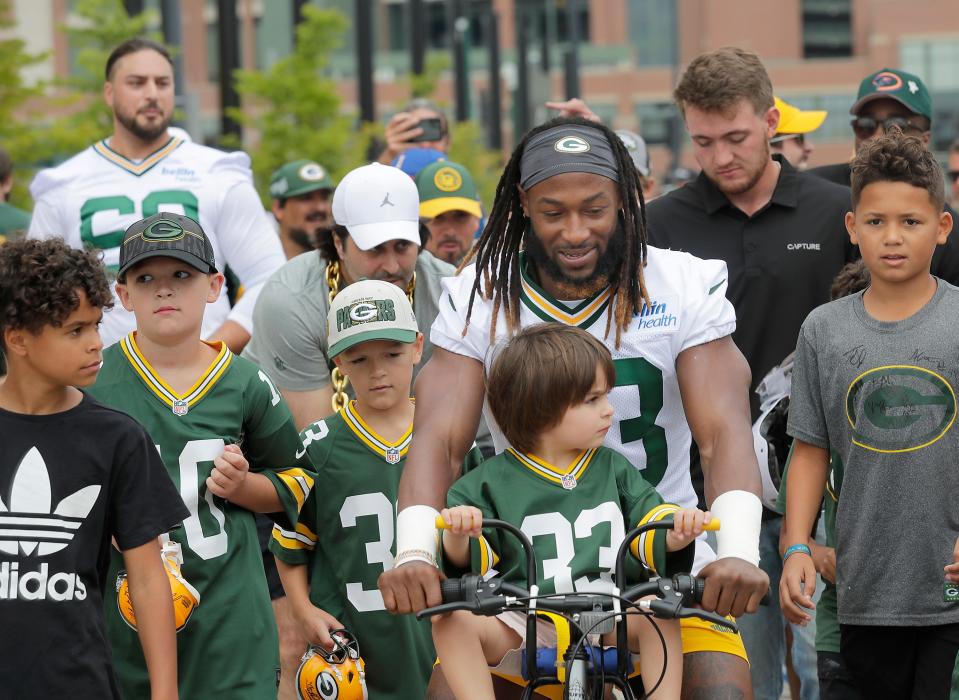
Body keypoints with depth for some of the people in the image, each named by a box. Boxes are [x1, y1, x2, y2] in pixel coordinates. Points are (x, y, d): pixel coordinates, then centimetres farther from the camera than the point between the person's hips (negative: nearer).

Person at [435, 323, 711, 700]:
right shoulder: (492, 482, 3)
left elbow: (651, 526, 10)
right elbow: (472, 559, -2)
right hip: (519, 622, -1)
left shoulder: (613, 469, 12)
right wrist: (457, 538, -26)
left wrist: (675, 533, -15)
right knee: (451, 618, -25)